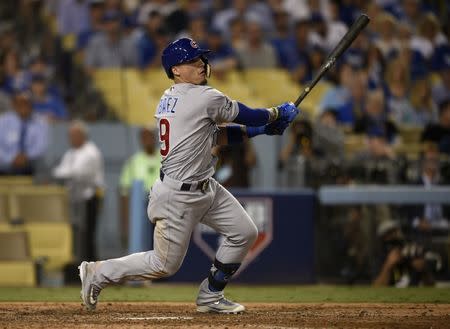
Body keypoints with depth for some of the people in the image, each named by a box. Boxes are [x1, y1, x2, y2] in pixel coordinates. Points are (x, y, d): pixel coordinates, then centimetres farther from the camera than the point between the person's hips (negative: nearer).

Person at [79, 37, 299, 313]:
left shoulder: (169, 98, 8)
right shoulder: (204, 97, -20)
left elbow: (213, 135, 13)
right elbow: (245, 115, -8)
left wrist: (260, 129, 9)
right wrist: (280, 114, 10)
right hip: (179, 195, -10)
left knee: (245, 232, 9)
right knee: (165, 264, 1)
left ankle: (210, 297, 19)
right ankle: (98, 273, 16)